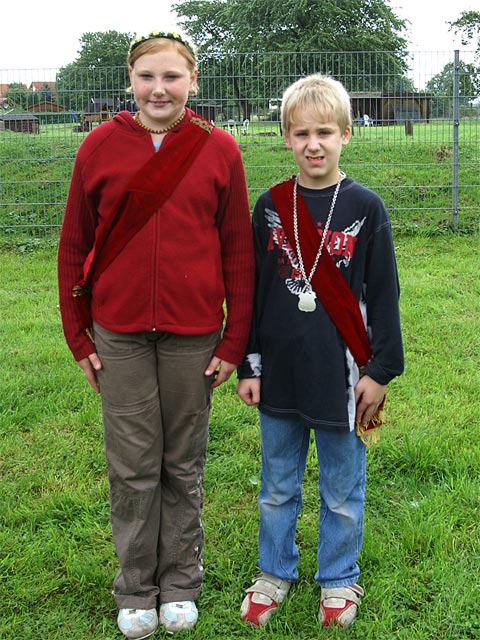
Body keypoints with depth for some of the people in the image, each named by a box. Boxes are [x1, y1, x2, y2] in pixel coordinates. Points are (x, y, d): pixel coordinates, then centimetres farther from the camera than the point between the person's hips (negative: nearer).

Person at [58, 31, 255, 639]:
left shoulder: (219, 150, -1)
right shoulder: (100, 146, 0)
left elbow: (238, 252, 3)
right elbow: (74, 246, 5)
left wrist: (234, 341, 1)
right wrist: (78, 336, 4)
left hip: (193, 334, 0)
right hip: (118, 335, 0)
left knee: (184, 464, 12)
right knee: (131, 466, 8)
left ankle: (181, 583, 29)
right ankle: (136, 590, 25)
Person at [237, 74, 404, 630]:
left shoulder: (365, 208, -5)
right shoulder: (270, 207, 1)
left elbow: (384, 293, -2)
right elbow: (251, 289, 6)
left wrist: (381, 370, -4)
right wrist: (248, 365, 4)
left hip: (342, 376, -2)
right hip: (280, 375, 2)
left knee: (342, 491, 12)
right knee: (277, 487, 16)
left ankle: (339, 580, 32)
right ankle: (275, 572, 36)